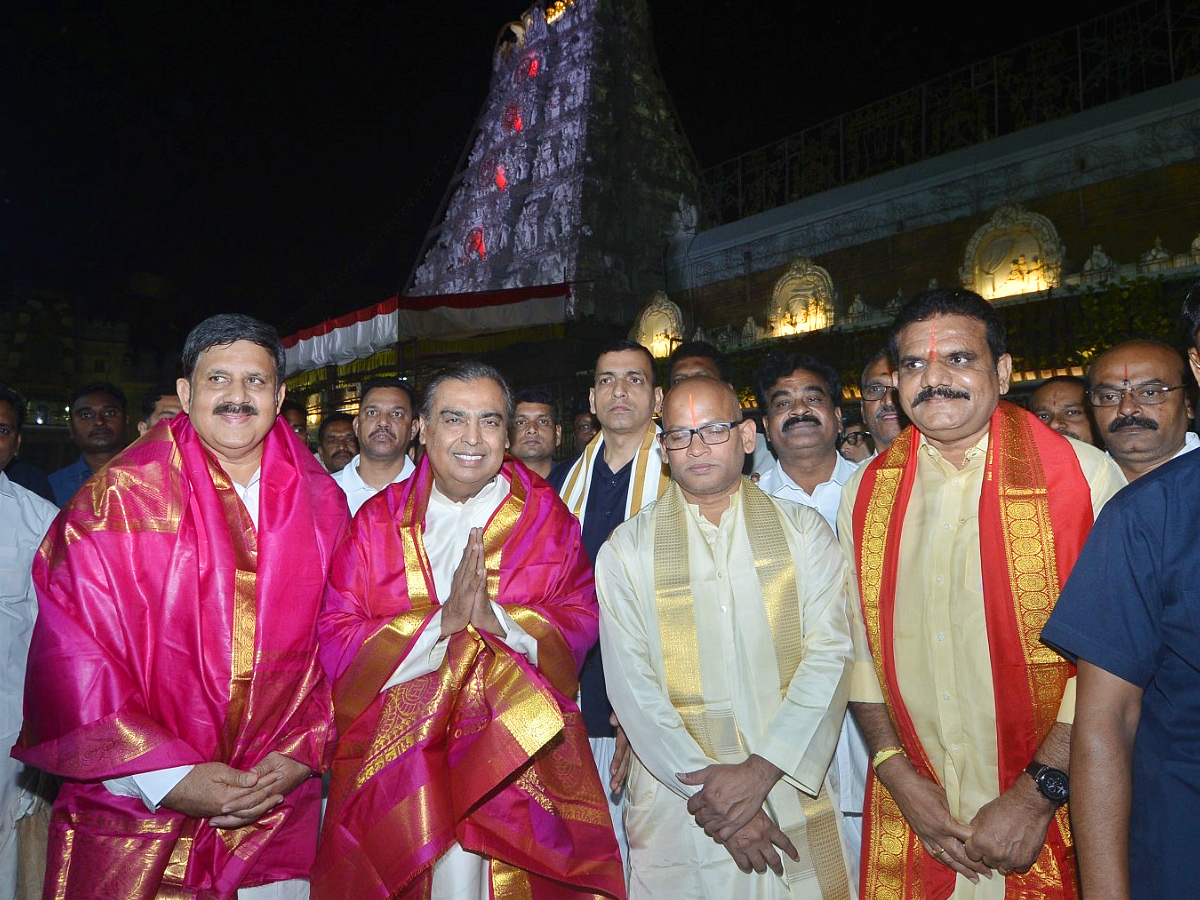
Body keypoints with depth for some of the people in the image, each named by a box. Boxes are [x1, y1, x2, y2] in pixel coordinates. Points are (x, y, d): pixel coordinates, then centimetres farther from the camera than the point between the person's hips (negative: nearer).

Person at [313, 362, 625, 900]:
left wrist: (497, 616, -20)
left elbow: (581, 623, -3)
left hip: (521, 759, 0)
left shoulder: (546, 515, 2)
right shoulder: (378, 520, 0)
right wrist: (444, 619, -19)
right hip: (396, 761, 0)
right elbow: (335, 643, -7)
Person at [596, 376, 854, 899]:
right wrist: (711, 788, -13)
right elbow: (631, 685, -6)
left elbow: (830, 655, -6)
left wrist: (758, 772, -15)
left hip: (794, 799, 1)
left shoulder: (803, 532, 2)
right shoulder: (625, 550, 0)